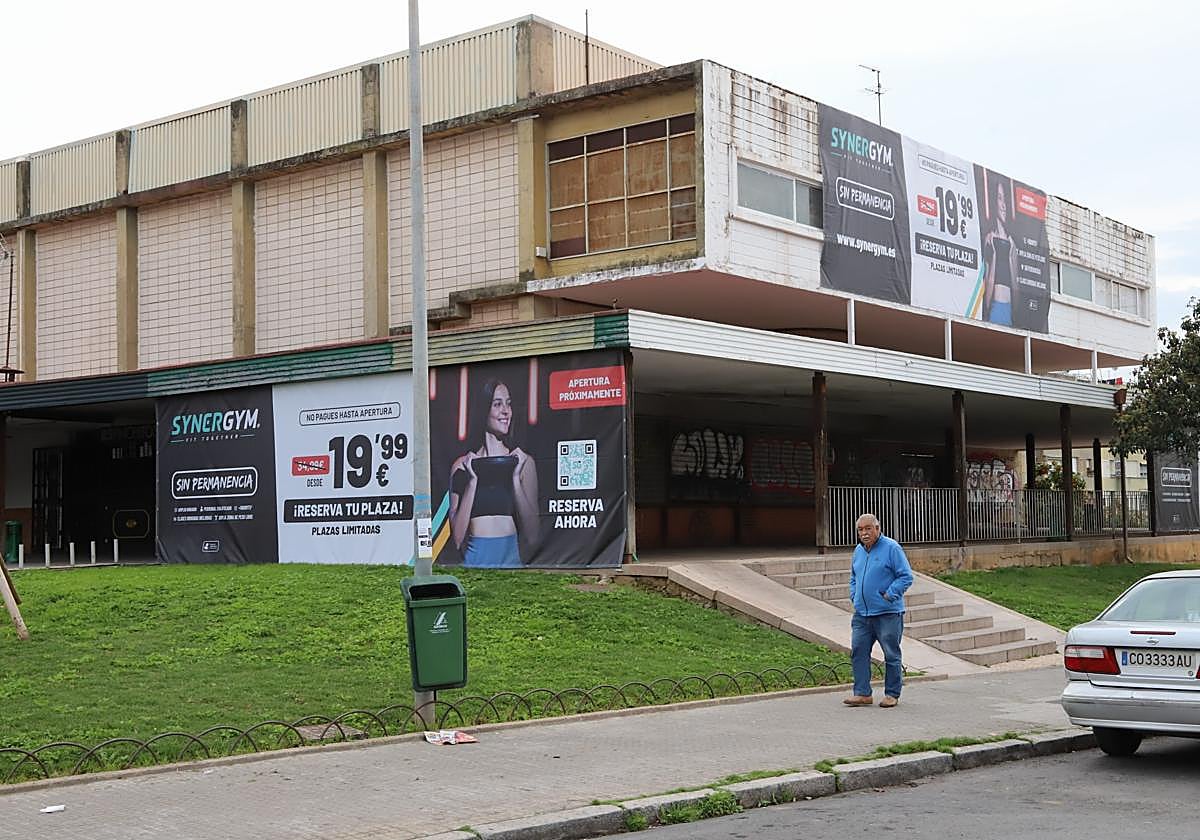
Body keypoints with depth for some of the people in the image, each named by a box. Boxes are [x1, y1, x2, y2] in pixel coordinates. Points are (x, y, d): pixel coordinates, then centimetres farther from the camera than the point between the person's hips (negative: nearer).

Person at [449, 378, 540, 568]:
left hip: (511, 557, 0)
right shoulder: (462, 465, 6)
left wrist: (516, 478, -5)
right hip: (474, 559, 0)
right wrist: (472, 481, -5)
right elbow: (457, 537, -1)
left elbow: (531, 538, 1)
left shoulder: (523, 462, 7)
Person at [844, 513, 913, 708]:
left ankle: (892, 694, 14)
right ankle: (862, 693, 9)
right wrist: (854, 595, 12)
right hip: (862, 613, 7)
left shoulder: (891, 548, -9)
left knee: (891, 655, 4)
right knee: (858, 652, 3)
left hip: (887, 613, -6)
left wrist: (889, 595, -15)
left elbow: (906, 576, -11)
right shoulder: (858, 550, 13)